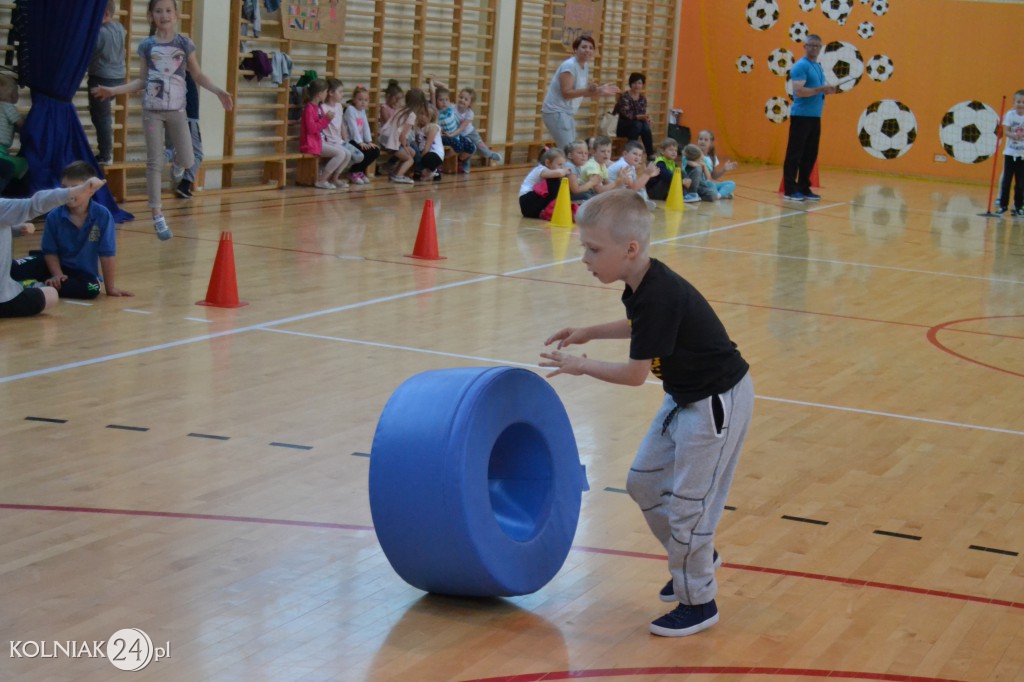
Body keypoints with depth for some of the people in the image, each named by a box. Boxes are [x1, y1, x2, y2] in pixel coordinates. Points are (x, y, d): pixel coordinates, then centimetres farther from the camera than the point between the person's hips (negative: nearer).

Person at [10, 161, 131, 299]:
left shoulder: (102, 216, -19)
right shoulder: (54, 216, -12)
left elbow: (107, 254, -14)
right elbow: (50, 251, -2)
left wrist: (110, 287, -10)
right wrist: (57, 275, -17)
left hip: (84, 272, 0)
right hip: (58, 265, 0)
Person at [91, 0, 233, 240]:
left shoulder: (185, 44, 0)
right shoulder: (146, 46, 1)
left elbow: (198, 75, 6)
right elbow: (142, 81, 7)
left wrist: (218, 91, -7)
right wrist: (112, 90, -1)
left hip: (176, 110, 1)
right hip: (152, 110, 0)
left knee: (187, 162, -3)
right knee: (154, 163, -2)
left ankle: (171, 151, 34)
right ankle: (158, 217, 3)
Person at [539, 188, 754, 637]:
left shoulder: (658, 296, -30)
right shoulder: (643, 285, -2)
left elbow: (635, 374, -24)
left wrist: (581, 366, -10)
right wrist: (590, 332, 15)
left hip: (717, 402, -10)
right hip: (686, 395, 10)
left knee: (688, 502, -3)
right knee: (644, 482, 16)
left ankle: (699, 603, 14)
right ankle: (695, 559, 36)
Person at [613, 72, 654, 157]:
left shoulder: (643, 99, 6)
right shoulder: (625, 97, -16)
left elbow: (642, 115, 2)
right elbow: (625, 115, -25)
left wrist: (646, 118, -23)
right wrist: (639, 117, -38)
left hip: (633, 126, 6)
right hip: (620, 126, -6)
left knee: (646, 125, -25)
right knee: (637, 124, -33)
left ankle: (650, 155, -23)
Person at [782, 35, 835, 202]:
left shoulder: (819, 67, 17)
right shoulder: (801, 66, -11)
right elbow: (798, 91, -21)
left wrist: (827, 90, 6)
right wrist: (821, 89, -22)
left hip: (815, 116, 9)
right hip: (801, 115, -9)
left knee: (810, 154, 9)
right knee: (795, 153, -4)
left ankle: (804, 188, 15)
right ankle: (790, 189, -1)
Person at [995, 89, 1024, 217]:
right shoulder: (1010, 114, -4)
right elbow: (1005, 131, -7)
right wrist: (1013, 135, -28)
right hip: (1010, 152, -1)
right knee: (1006, 179, 0)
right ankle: (1003, 204, 9)